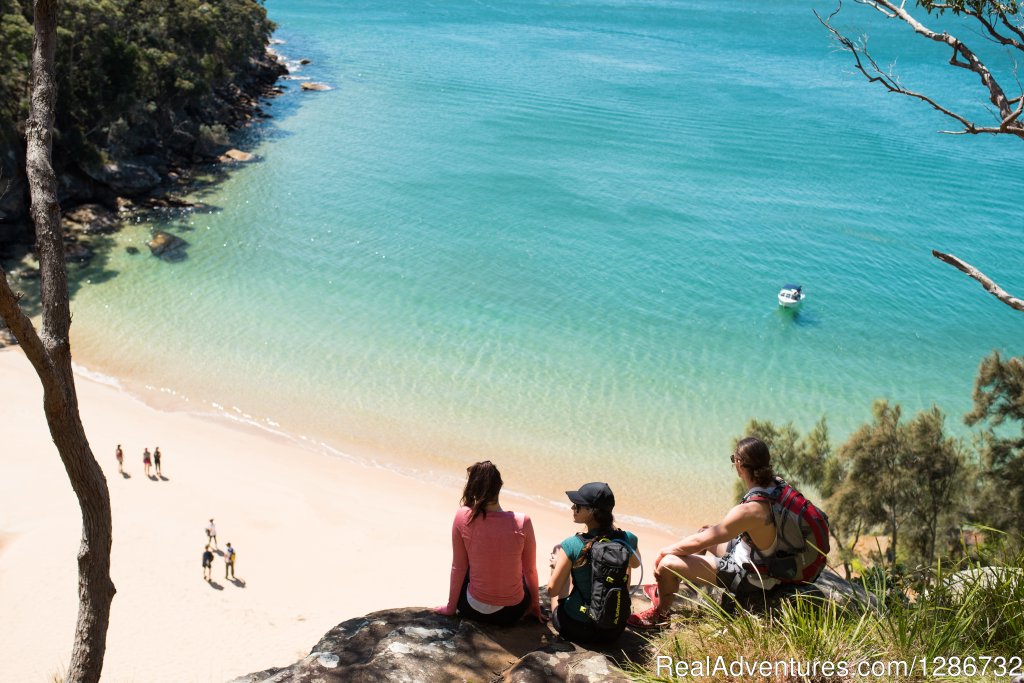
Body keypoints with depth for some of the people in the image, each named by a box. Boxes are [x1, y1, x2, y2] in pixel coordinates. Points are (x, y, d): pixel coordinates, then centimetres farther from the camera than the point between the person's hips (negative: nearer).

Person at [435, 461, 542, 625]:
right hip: (512, 612, 0)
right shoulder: (522, 522, -16)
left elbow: (458, 568, -5)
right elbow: (530, 570, -2)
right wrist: (535, 605, 16)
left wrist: (451, 607, 10)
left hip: (474, 610, 0)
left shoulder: (463, 517, -15)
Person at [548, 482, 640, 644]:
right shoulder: (628, 540, -11)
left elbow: (552, 591, -12)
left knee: (557, 550, 12)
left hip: (573, 629, -2)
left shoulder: (571, 546, -22)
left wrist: (556, 564, 7)